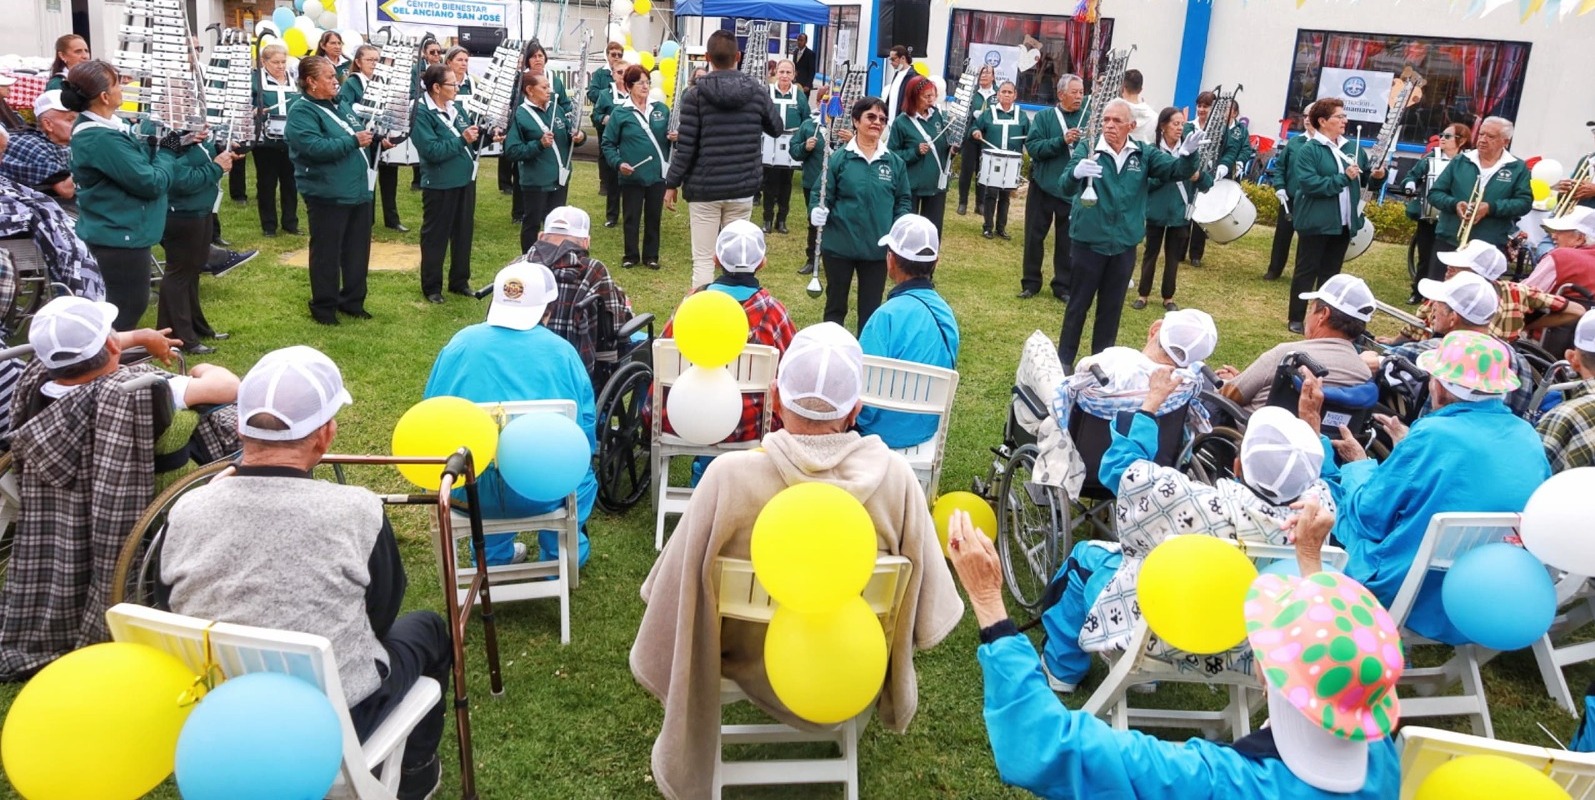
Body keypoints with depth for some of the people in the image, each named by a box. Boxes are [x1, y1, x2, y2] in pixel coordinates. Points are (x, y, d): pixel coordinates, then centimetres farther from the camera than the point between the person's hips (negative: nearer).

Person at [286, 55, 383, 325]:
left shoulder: (341, 107, 15)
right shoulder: (302, 112, -11)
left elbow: (360, 140, 25)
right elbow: (315, 148, -25)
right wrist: (353, 141, -22)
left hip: (358, 192, 8)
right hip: (328, 196, -8)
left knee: (358, 250, 14)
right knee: (327, 254, 2)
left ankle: (352, 301, 26)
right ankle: (323, 307, 14)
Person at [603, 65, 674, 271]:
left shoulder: (661, 109, 5)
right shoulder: (620, 113, -3)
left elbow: (672, 135, 14)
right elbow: (608, 144, 0)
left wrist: (674, 137, -9)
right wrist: (618, 163, -14)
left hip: (658, 174, 2)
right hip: (632, 176, -2)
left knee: (653, 216, 10)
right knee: (631, 217, 6)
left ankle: (651, 255, 22)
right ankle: (631, 255, 19)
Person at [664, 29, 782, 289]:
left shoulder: (695, 93, -7)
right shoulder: (757, 91, 1)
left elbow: (685, 145, -9)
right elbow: (777, 129, 16)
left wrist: (672, 184, -1)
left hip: (704, 188, -2)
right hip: (742, 189, 2)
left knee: (703, 259, 3)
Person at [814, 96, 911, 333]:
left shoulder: (894, 162, 4)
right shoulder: (839, 158, -5)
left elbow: (902, 201, 9)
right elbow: (822, 196, -3)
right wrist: (817, 213, -23)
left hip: (877, 249, 2)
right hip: (839, 246, -2)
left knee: (871, 309, 10)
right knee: (836, 305, 10)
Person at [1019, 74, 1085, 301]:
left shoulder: (1088, 118, 2)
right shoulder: (1044, 117, -1)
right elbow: (1032, 147, -12)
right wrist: (1062, 140, -22)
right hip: (1043, 185, 0)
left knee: (1067, 240, 6)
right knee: (1034, 236, 6)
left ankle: (1063, 286, 17)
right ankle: (1031, 283, 18)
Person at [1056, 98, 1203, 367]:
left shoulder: (1144, 154, 3)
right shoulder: (1087, 149, -9)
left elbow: (1177, 169, -5)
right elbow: (1066, 188, -21)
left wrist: (1187, 154, -28)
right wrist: (1076, 172, -46)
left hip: (1124, 244, 3)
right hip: (1088, 241, -3)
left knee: (1112, 307, 14)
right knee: (1079, 303, 7)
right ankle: (1063, 360, 19)